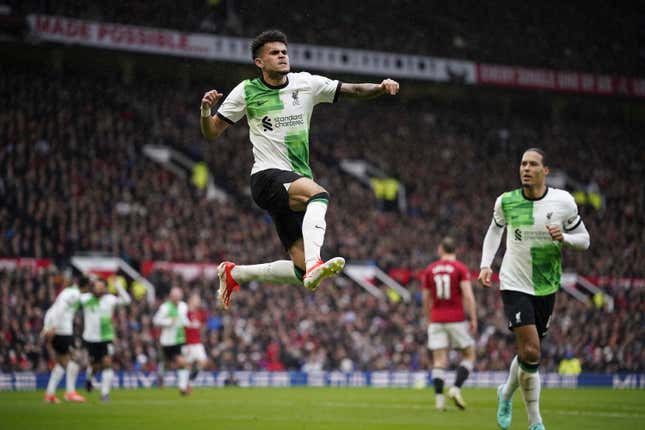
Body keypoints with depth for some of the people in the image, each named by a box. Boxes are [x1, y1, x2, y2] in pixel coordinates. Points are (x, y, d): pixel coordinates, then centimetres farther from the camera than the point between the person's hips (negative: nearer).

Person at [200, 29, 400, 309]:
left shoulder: (306, 84, 8)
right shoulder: (246, 91, 2)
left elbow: (353, 91, 9)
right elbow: (212, 133, 8)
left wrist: (381, 88, -11)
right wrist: (205, 111, -14)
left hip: (298, 181, 5)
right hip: (268, 177, -5)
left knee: (301, 270, -2)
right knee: (319, 194, -37)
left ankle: (234, 273, 19)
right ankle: (314, 263, -50)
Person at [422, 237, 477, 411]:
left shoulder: (429, 270, 8)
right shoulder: (460, 268, -3)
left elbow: (426, 300, 11)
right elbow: (468, 295, -13)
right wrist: (473, 319, -9)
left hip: (436, 321, 3)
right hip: (457, 319, -3)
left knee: (439, 360, 3)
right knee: (469, 355, 10)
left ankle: (439, 398, -6)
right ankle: (456, 388, -7)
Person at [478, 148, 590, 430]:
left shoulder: (564, 201, -6)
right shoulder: (505, 202, -5)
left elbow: (584, 239, 4)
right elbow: (495, 229, 16)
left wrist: (564, 237, -17)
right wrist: (486, 264, 5)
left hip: (546, 287, 2)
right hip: (514, 284, -2)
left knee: (528, 352, 13)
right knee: (531, 353, -16)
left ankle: (506, 393, 45)